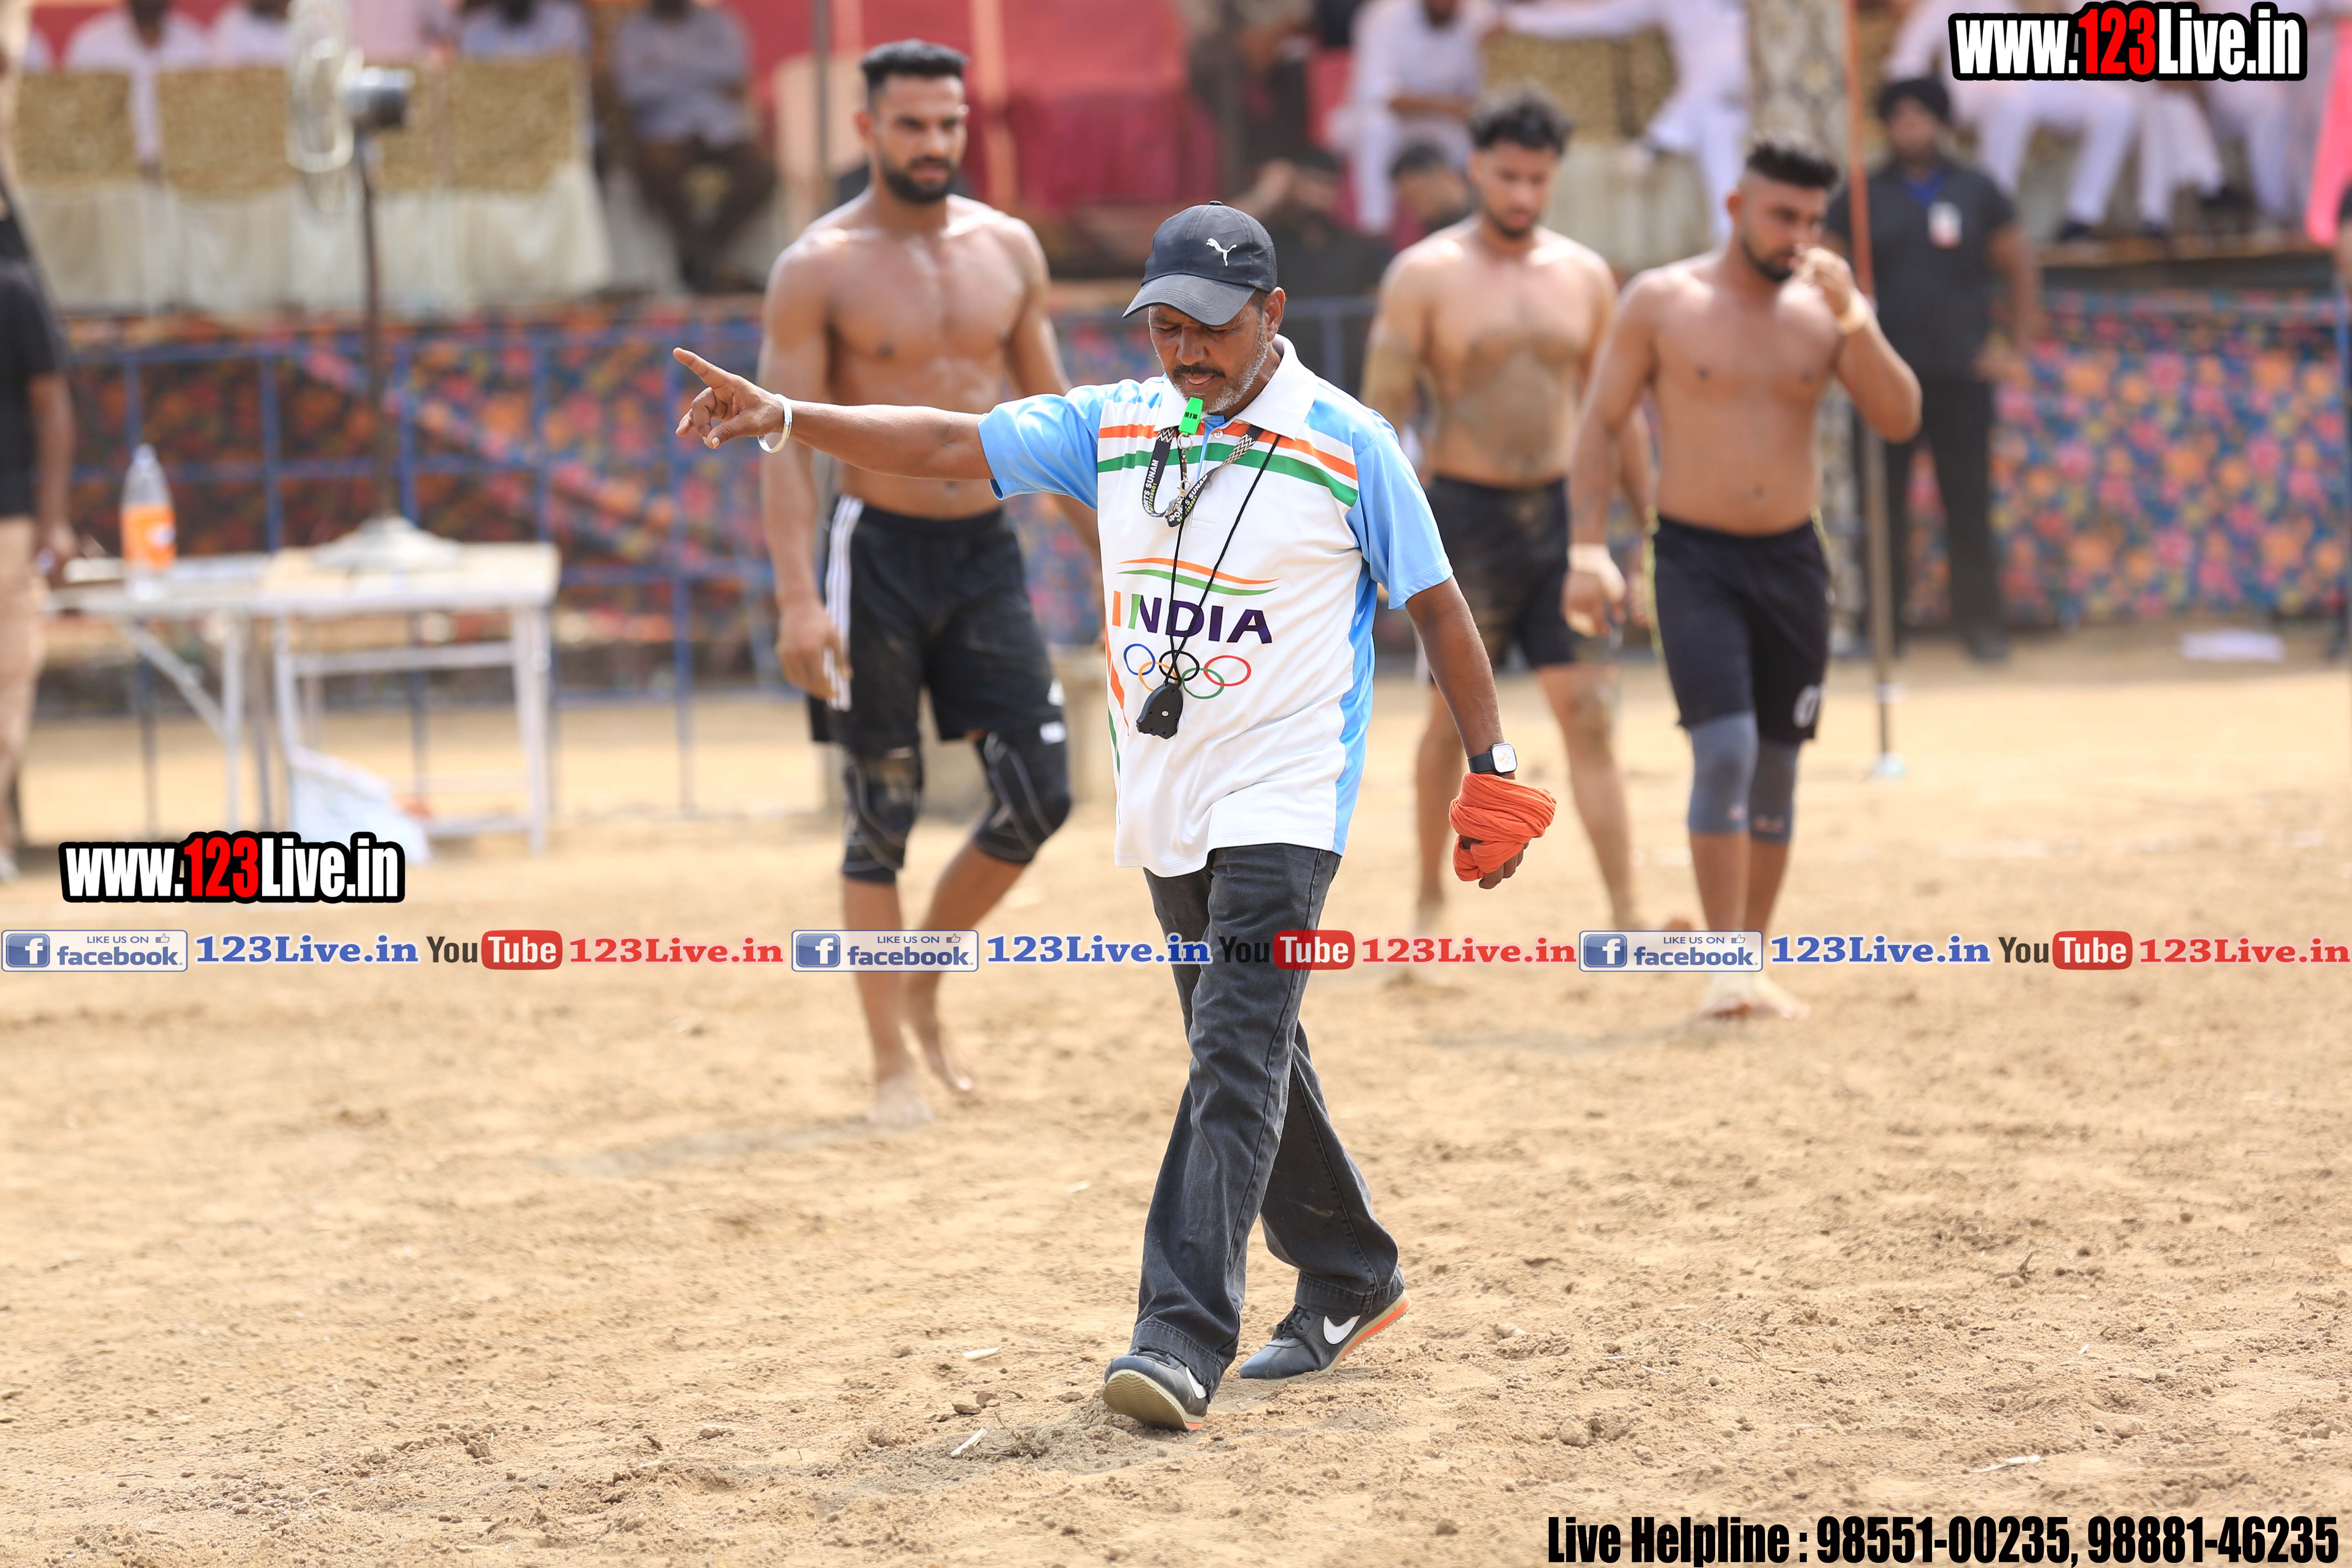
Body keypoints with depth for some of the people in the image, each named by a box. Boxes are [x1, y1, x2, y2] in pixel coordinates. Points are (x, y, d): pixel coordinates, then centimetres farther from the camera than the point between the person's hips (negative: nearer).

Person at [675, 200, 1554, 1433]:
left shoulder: (1347, 445, -6)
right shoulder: (1115, 428, 6)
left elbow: (1436, 605, -1)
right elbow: (951, 444, 0)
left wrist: (1490, 769, -2)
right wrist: (786, 418, -11)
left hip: (1283, 805, -6)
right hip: (1165, 808, 6)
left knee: (1237, 1057, -16)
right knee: (1243, 1060, 16)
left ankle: (1183, 1342, -25)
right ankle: (1348, 1282, 32)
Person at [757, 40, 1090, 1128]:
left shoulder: (1008, 249, 7)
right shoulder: (818, 270, -8)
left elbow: (1050, 411, 14)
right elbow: (784, 439, -11)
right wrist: (797, 599, -21)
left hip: (987, 549, 4)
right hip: (879, 552, -4)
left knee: (1038, 795, -2)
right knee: (882, 818, 0)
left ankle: (922, 979, 21)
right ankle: (893, 1065, 8)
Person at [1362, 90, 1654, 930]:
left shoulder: (1584, 276, 8)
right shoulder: (1425, 276, -4)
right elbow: (1383, 412, -6)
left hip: (1562, 512, 3)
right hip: (1467, 514, -3)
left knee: (1590, 717, -5)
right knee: (1452, 719, 6)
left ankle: (1625, 915, -8)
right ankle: (1430, 895, 23)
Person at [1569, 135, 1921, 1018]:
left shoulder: (1823, 309, 4)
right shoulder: (1662, 302, -3)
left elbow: (1899, 421, -4)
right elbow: (1601, 425, 0)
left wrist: (1853, 317, -16)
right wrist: (1587, 550, -8)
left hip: (1792, 557, 4)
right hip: (1696, 557, -4)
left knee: (1776, 768, 8)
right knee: (1724, 752, -17)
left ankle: (1753, 963, 18)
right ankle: (1724, 968, -13)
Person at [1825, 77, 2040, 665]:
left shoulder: (1977, 192, 8)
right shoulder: (1864, 197, 6)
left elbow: (2019, 269, 13)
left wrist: (2017, 347, 5)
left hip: (1962, 374, 0)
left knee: (1968, 506, 1)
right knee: (1883, 507, 1)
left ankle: (1981, 622, 8)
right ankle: (1883, 627, 8)